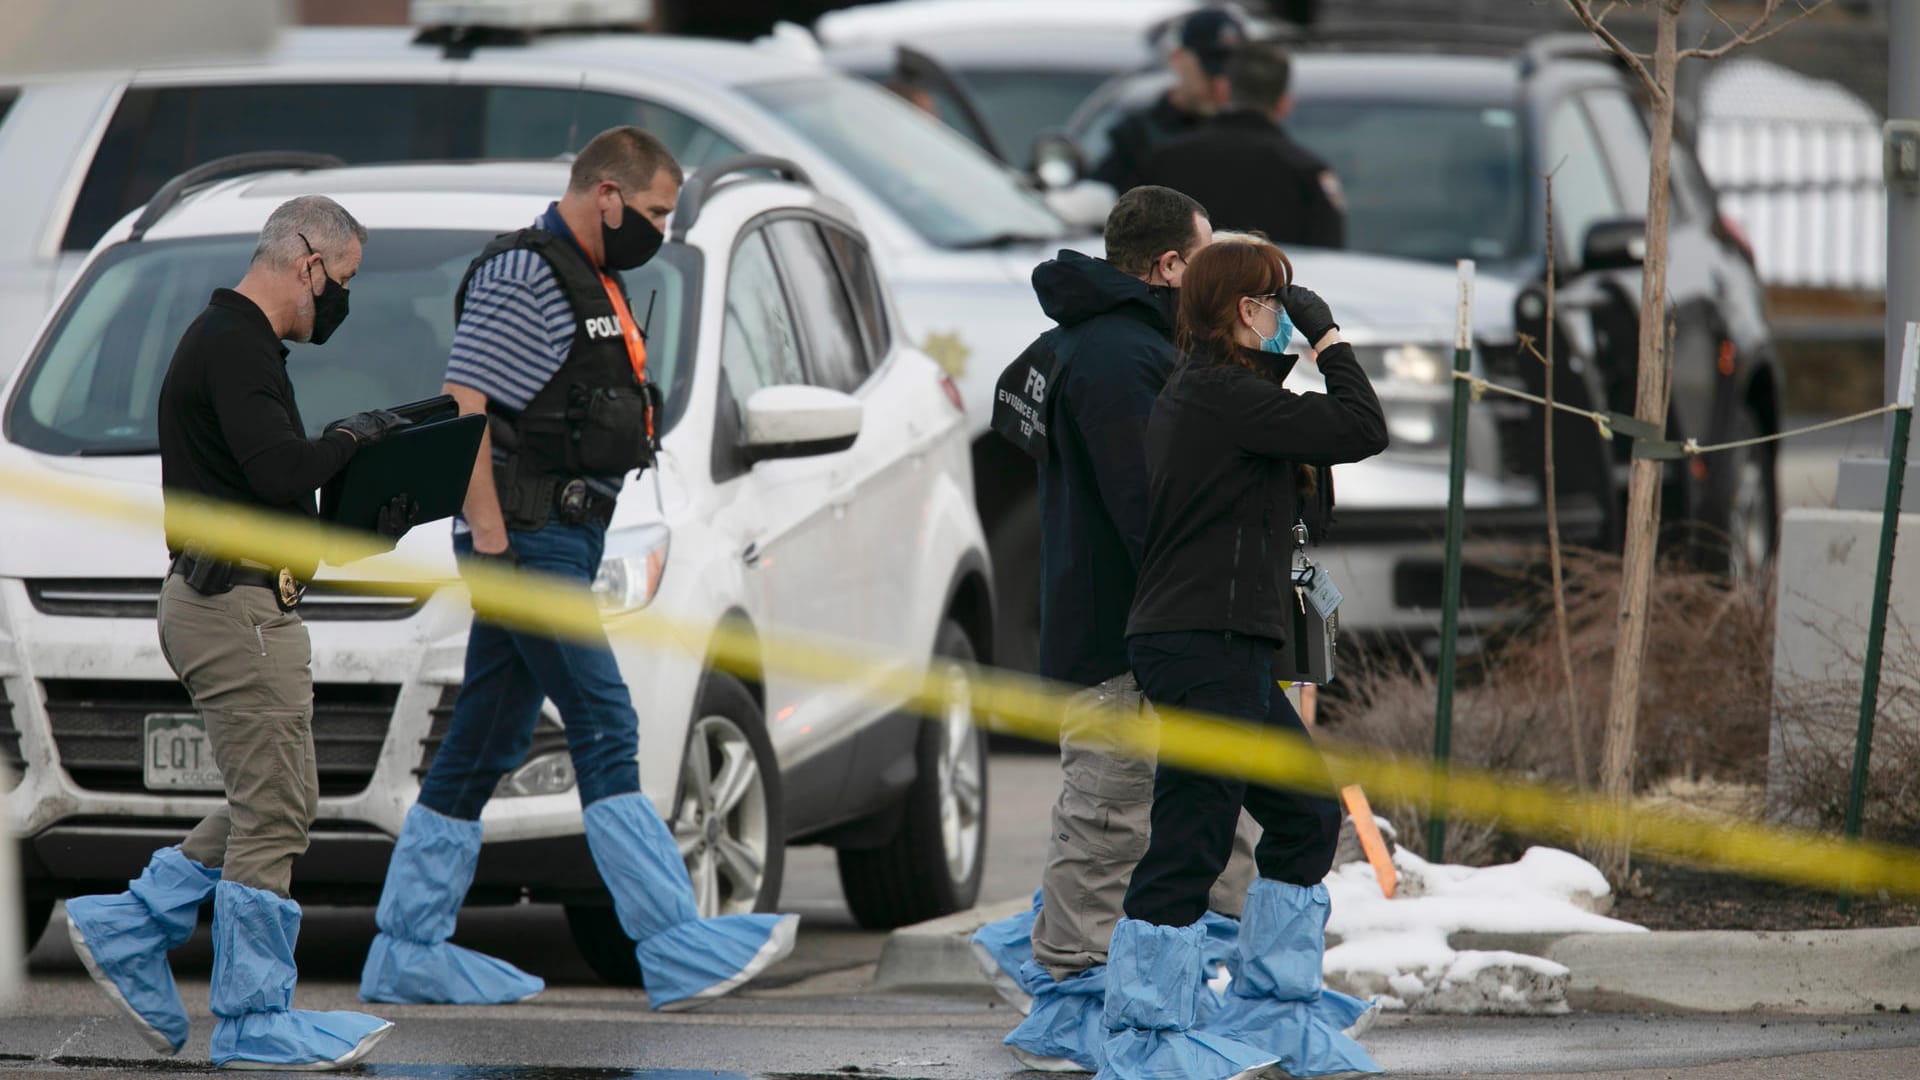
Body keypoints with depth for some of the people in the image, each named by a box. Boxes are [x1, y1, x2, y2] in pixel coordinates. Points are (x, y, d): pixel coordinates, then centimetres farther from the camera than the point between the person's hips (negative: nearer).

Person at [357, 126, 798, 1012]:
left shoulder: (591, 283, 19)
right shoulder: (520, 274, -12)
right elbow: (463, 407, -18)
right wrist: (489, 538, -21)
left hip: (563, 538, 10)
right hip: (526, 538, -10)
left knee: (484, 748, 10)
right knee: (605, 731, -13)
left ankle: (407, 953, 14)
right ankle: (677, 948, -16)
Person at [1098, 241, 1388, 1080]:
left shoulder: (1203, 392, 17)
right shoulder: (1221, 395, -15)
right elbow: (1362, 432, -18)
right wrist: (1327, 337, -4)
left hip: (1223, 653, 11)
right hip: (1206, 650, -11)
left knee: (1306, 819, 17)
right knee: (1190, 844, -7)